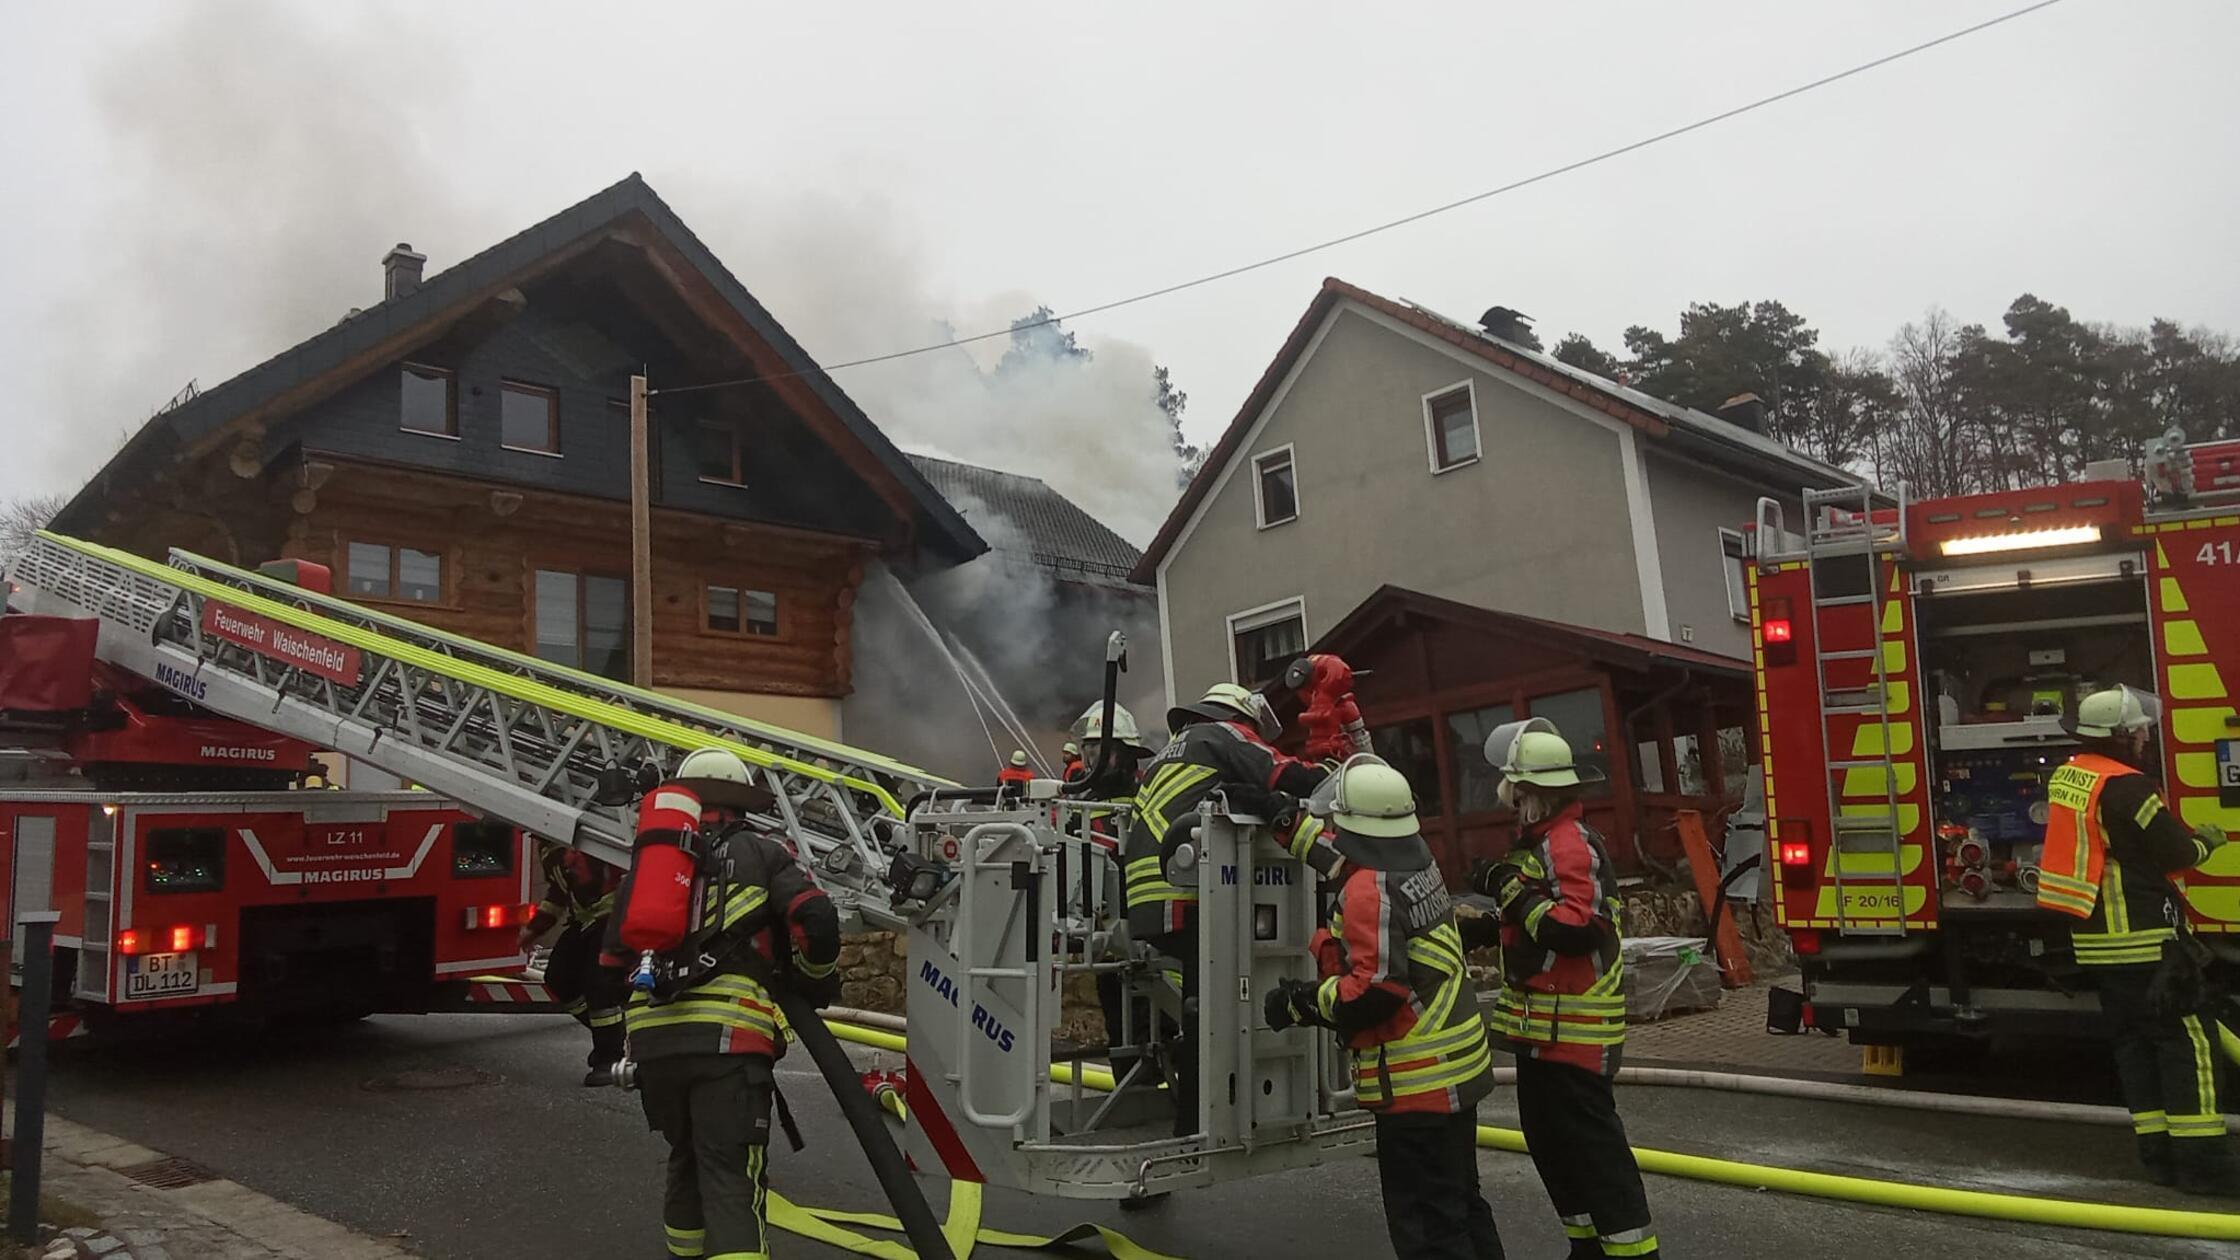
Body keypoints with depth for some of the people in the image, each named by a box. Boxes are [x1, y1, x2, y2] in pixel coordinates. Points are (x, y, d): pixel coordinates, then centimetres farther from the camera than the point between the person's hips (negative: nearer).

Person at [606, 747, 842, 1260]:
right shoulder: (759, 851, 9)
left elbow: (614, 953, 23)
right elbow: (815, 919, -5)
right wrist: (817, 979, 12)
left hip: (651, 1037, 5)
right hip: (727, 1035, -5)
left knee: (686, 1158, 26)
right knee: (730, 1177, -8)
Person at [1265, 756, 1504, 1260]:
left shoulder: (1369, 888, -22)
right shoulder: (1417, 864, 5)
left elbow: (1376, 989, -27)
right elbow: (1348, 859, 25)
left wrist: (1304, 1002, -15)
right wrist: (1290, 827, 32)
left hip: (1415, 1082, -10)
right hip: (1456, 1070, 10)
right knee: (1459, 1200, 23)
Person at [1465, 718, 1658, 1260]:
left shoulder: (1572, 844, -19)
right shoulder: (1539, 841, 13)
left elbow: (1580, 928, -29)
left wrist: (1513, 890, -25)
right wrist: (1485, 929, 14)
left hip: (1571, 1029, -11)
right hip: (1542, 1027, 11)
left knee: (1591, 1143, -6)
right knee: (1549, 1138, 17)